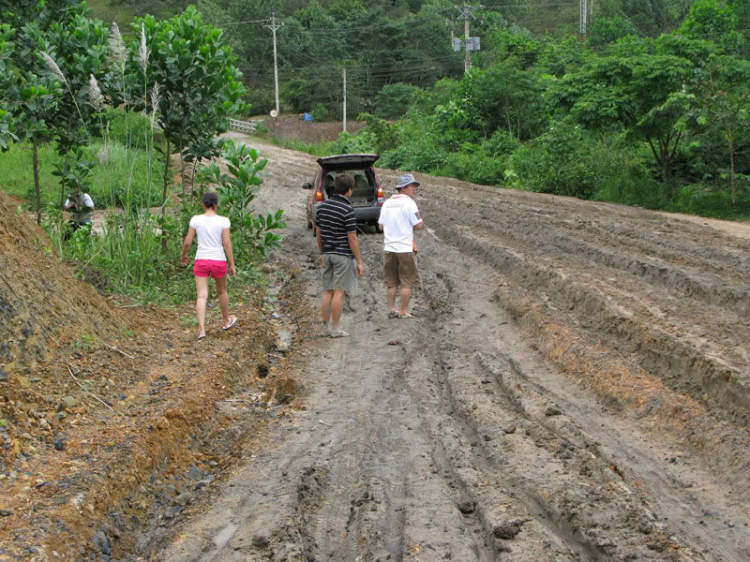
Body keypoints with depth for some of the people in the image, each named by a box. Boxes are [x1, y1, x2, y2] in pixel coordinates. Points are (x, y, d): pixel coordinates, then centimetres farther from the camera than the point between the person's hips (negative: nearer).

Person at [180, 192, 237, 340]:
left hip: (201, 261, 0)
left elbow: (187, 242, -1)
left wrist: (183, 255, 18)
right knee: (222, 291, 22)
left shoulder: (196, 219, -3)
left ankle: (202, 330, -15)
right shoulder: (223, 221, -7)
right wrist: (232, 265, -3)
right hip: (218, 261, 0)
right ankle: (227, 320, 41)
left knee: (202, 296, -1)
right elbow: (227, 244, -9)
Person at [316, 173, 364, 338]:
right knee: (339, 292, -1)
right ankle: (335, 329, 3)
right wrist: (359, 262, -8)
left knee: (327, 291, 12)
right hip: (343, 256, -6)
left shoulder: (322, 206, 5)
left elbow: (318, 233, 11)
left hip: (327, 254, 6)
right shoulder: (347, 210, -15)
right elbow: (352, 239, -14)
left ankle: (326, 326, 16)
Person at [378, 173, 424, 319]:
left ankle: (391, 309, 15)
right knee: (407, 282, 4)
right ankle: (403, 311, 5)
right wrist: (421, 222, 8)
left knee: (391, 282, 14)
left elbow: (381, 226, 11)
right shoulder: (409, 203, -10)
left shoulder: (387, 203, 9)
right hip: (405, 248, -6)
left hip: (388, 248, 6)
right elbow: (418, 226, -13)